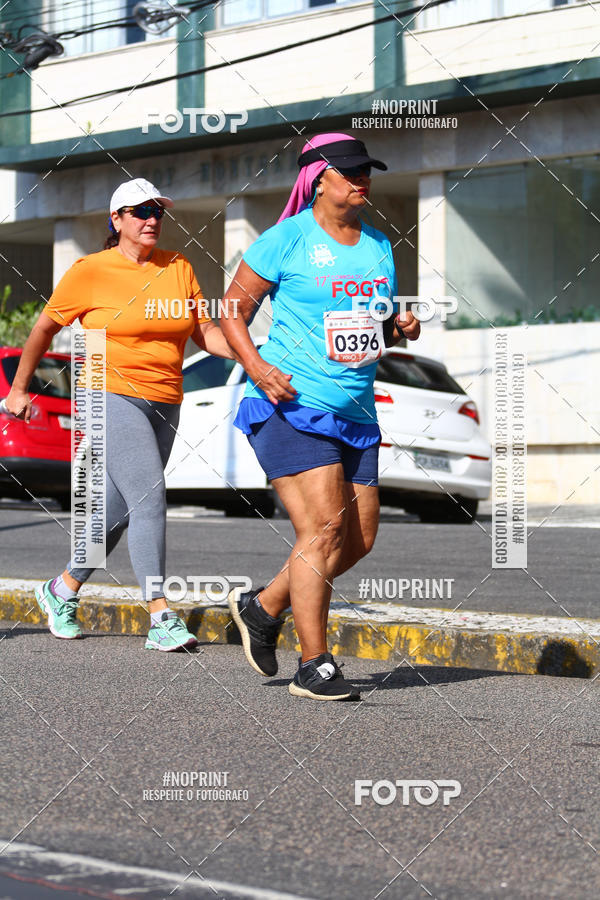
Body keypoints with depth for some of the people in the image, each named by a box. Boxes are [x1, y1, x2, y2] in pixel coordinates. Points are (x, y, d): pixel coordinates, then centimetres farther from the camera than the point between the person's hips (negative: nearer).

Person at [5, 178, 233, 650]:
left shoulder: (178, 268, 9)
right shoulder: (91, 272, -4)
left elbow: (206, 331, 6)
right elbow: (45, 328, 7)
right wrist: (19, 388, 11)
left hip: (163, 403, 6)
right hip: (111, 397, -5)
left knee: (119, 511, 12)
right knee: (149, 498, -20)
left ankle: (63, 590, 33)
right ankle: (161, 619, -22)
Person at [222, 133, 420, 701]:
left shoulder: (378, 246, 15)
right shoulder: (287, 240, -5)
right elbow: (233, 311, -2)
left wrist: (400, 329, 3)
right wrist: (257, 367, -17)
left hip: (355, 414, 8)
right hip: (291, 406, -8)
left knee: (359, 539, 6)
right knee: (323, 528, -16)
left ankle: (262, 607, 25)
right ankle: (314, 666, -10)